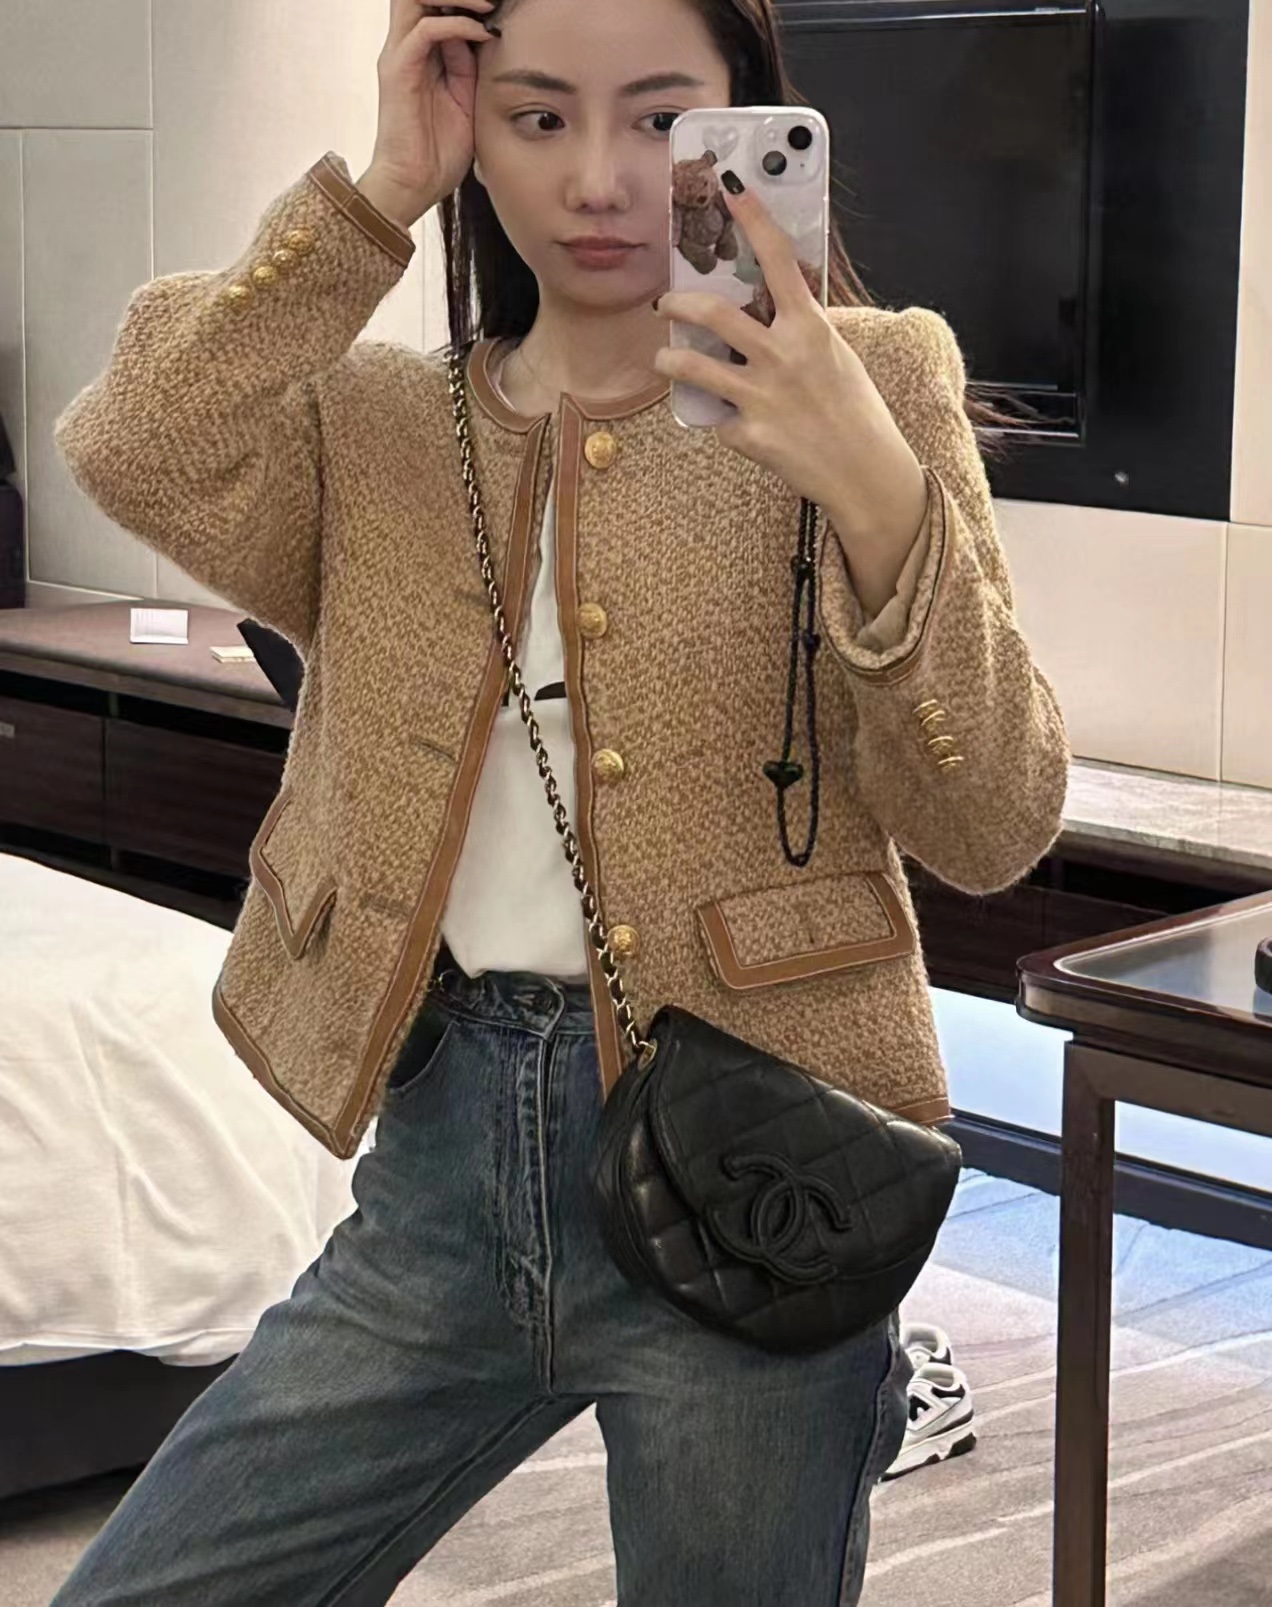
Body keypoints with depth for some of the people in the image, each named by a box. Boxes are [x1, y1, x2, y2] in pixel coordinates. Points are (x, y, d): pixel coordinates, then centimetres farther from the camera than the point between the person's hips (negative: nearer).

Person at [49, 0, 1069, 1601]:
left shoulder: (861, 386, -1)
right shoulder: (373, 422, 7)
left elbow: (994, 827, -11)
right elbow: (133, 455, -14)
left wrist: (879, 498, -26)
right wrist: (376, 194, -12)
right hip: (439, 1165, 3)